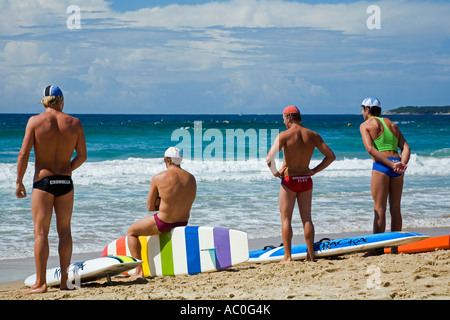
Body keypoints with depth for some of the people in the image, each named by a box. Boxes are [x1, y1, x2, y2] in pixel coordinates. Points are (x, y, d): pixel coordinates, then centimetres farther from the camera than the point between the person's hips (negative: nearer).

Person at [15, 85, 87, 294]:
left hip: (43, 181, -2)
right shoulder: (74, 123, 2)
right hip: (65, 182, 3)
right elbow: (82, 155, 6)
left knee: (41, 232, -1)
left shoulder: (35, 121, -5)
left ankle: (40, 283, -4)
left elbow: (24, 154, -9)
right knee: (64, 230, 11)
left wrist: (19, 182, 0)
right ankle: (64, 280, 12)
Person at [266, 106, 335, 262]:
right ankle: (311, 256, 9)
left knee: (286, 219, 4)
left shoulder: (284, 135, -12)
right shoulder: (313, 135, 1)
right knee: (307, 219, 10)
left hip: (289, 180, -4)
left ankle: (287, 256, -1)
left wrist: (275, 172, -4)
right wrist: (314, 170, 8)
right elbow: (331, 156, 4)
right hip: (306, 180, 4)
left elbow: (269, 158, -22)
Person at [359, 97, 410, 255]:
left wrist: (390, 164, -14)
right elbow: (406, 147, 9)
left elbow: (370, 149, -10)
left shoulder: (365, 125, 5)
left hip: (381, 165, -5)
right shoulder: (392, 124, 22)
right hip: (397, 167, 5)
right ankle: (395, 247, 12)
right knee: (395, 208, 9)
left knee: (379, 208, -5)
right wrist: (403, 163, -7)